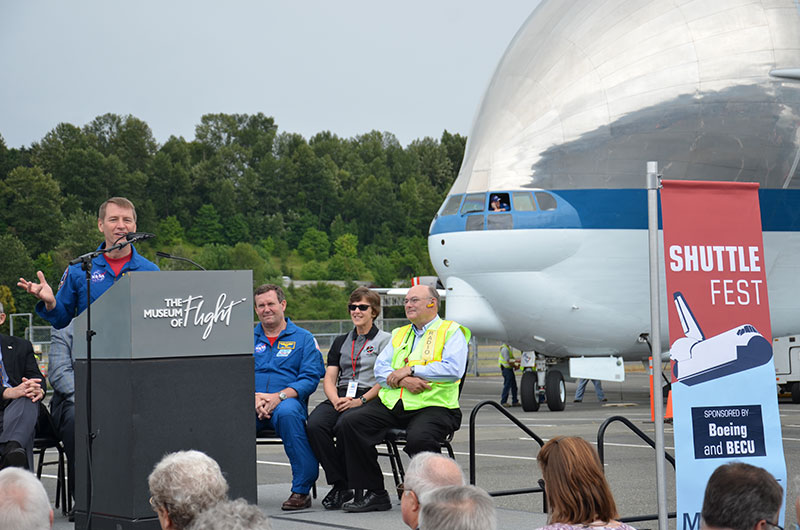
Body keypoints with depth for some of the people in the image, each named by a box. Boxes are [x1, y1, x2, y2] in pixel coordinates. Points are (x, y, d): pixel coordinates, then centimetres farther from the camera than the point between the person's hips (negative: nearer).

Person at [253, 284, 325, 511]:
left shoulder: (303, 338, 13)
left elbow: (310, 378, 1)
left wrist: (279, 396, -15)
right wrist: (254, 398, -11)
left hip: (287, 401, -2)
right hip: (251, 403, 2)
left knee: (287, 412, -40)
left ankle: (301, 490, -32)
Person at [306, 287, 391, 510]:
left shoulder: (385, 340, 8)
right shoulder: (341, 342, 25)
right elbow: (329, 378, 16)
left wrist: (360, 400, -15)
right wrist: (336, 400, -5)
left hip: (369, 399, -5)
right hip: (340, 398, 5)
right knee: (314, 424, -27)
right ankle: (339, 485, -21)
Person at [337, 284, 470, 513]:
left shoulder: (451, 331, 7)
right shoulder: (399, 334, 26)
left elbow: (453, 369, -11)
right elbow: (380, 370, 14)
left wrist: (411, 370, -10)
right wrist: (402, 381, -8)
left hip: (434, 406, -6)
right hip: (392, 404, 6)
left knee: (419, 438, -37)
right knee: (349, 423, -15)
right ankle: (374, 494, -8)